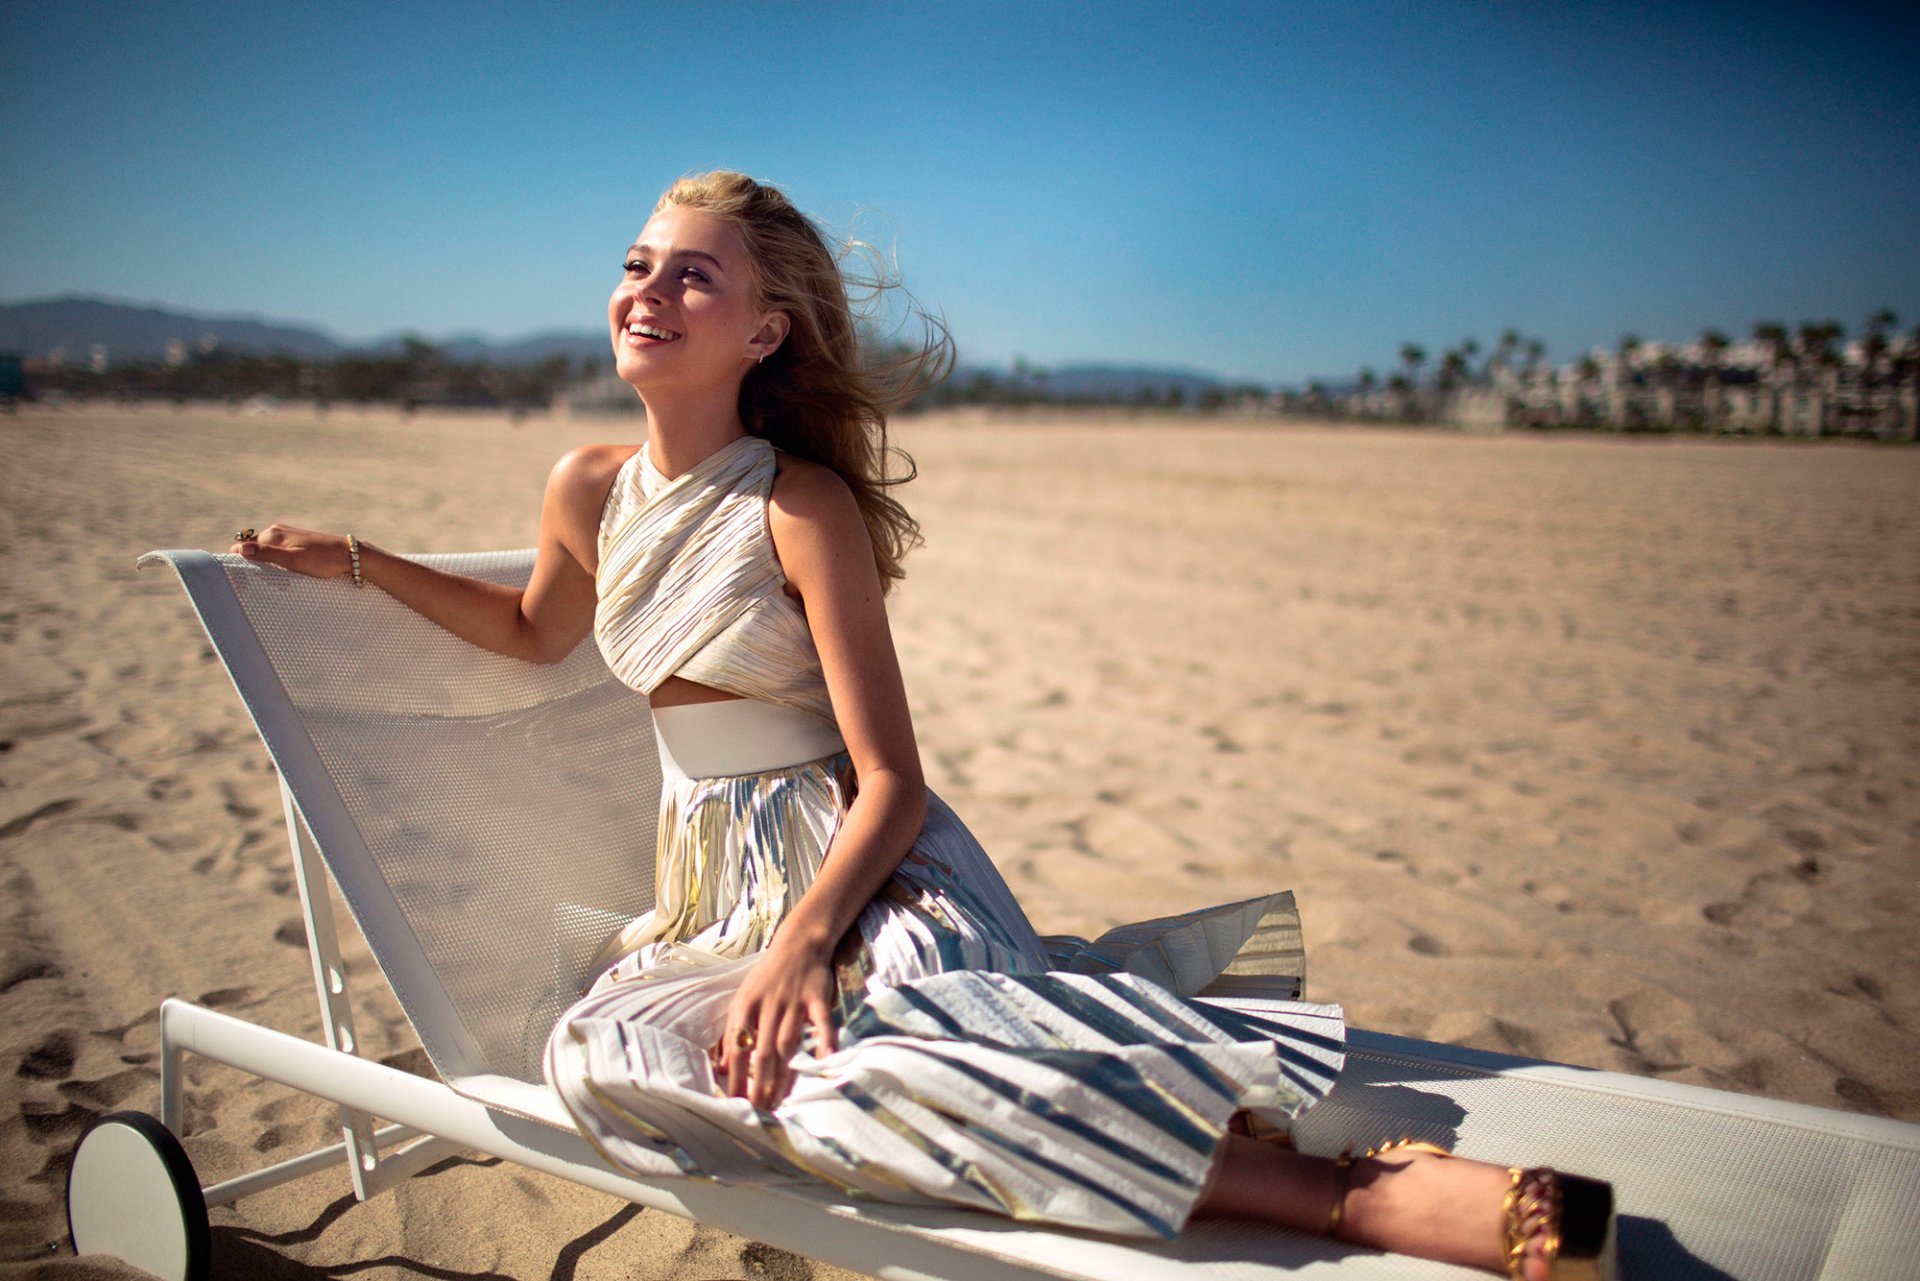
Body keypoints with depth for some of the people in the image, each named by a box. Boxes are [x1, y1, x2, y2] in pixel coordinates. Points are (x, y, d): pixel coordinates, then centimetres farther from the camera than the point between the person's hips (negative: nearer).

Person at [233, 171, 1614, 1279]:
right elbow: (539, 632, 26)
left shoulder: (803, 508, -13)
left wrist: (797, 946, -28)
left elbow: (891, 783, -14)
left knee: (827, 1056, -38)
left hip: (855, 863, -6)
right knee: (600, 1051, -27)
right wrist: (360, 560, 22)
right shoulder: (589, 489, 4)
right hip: (716, 874, 6)